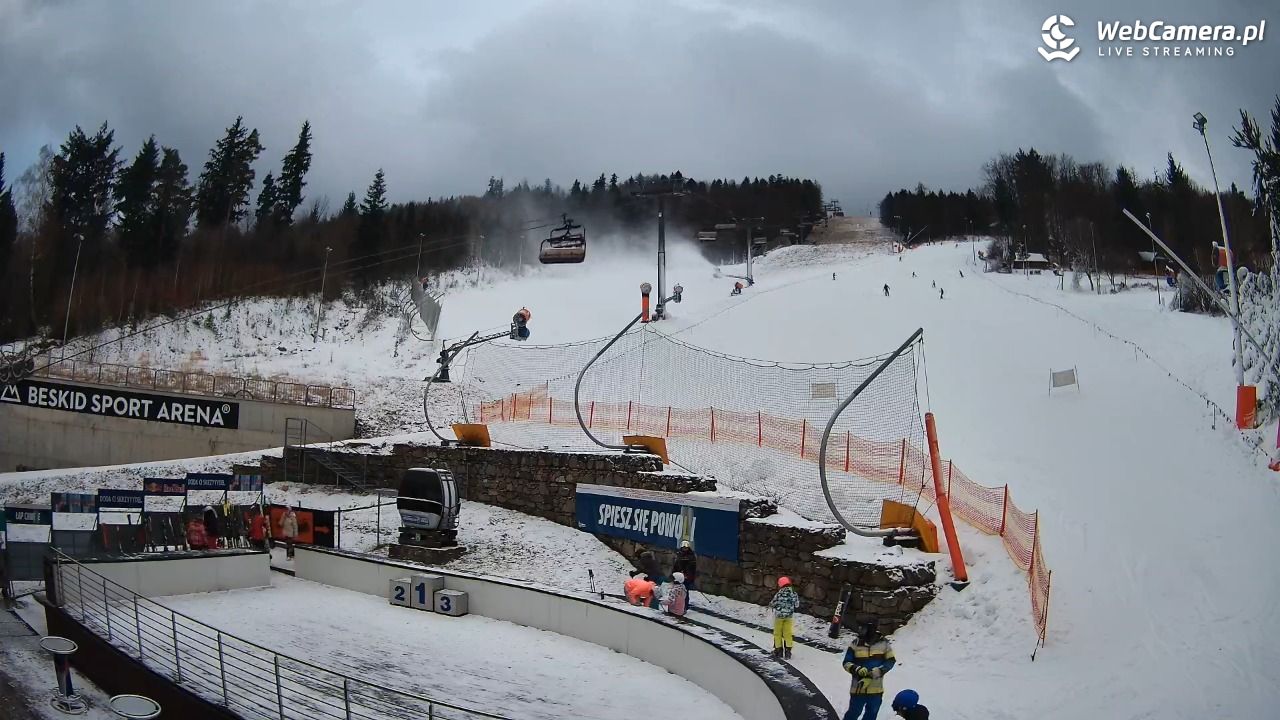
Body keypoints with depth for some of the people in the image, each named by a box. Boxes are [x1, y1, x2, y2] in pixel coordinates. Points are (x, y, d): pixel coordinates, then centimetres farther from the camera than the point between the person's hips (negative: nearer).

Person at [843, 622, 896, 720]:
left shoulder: (883, 643, -7)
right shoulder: (856, 643, -8)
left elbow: (890, 661, -2)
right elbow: (847, 663, -3)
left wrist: (876, 672, -16)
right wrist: (857, 669, -23)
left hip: (876, 689, 1)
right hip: (858, 688, -1)